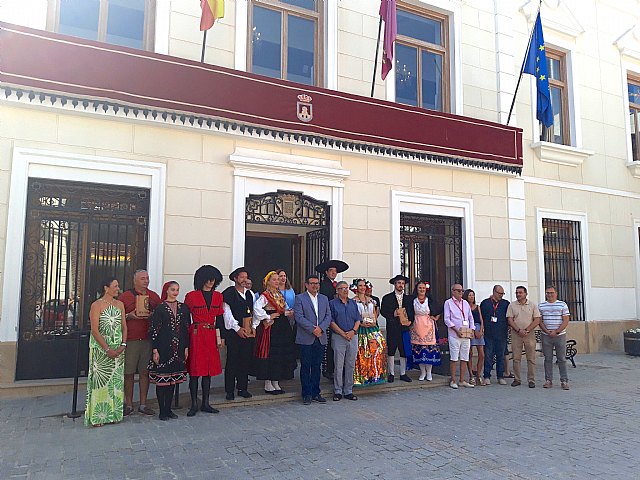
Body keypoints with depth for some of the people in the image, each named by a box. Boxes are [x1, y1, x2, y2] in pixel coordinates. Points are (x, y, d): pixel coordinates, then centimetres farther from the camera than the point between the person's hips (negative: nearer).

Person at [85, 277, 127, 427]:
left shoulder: (120, 304, 9)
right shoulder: (96, 305, -7)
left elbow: (124, 326, 10)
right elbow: (94, 330, -12)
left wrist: (123, 345, -4)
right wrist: (108, 349, -16)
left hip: (118, 349, 5)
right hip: (100, 348, -5)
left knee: (116, 380, 7)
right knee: (100, 380, -1)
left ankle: (114, 413, 17)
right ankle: (97, 416, 8)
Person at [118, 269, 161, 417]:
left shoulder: (154, 296, 11)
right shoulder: (125, 296, 3)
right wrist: (129, 316, -13)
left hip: (148, 339, 3)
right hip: (130, 339, -2)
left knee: (145, 372, 7)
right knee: (129, 373, 2)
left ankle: (143, 404, 16)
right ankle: (128, 405, 15)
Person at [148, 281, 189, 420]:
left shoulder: (183, 308, 8)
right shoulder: (160, 308, -4)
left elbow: (187, 328, 10)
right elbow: (154, 330, -6)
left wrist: (186, 347, 7)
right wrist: (155, 350, -10)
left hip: (178, 349, 4)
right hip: (163, 348, -4)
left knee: (173, 379, 10)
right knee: (161, 379, -1)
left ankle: (168, 409, 20)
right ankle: (162, 410, 10)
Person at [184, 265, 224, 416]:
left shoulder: (218, 296, 9)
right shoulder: (192, 296, -3)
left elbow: (220, 318, 11)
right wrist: (185, 339, -7)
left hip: (211, 335, 4)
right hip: (196, 334, -4)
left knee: (209, 369, 8)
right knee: (195, 369, 0)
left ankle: (205, 403, 18)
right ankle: (194, 404, 10)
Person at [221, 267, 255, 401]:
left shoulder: (249, 293, 14)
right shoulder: (229, 293, -4)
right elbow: (227, 313, -8)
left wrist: (253, 326, 3)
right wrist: (238, 328, -11)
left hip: (248, 332, 5)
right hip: (233, 332, -5)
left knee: (246, 360, 8)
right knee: (232, 361, -1)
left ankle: (243, 388, 17)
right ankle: (230, 390, 7)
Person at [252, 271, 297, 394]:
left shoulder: (280, 295, 15)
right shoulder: (265, 296, -11)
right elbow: (256, 308, -26)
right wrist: (268, 317, -18)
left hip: (283, 327, 8)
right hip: (270, 328, -8)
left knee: (281, 355, 10)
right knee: (269, 354, -3)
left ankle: (276, 383, 20)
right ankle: (268, 385, 7)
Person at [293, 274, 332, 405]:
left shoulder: (324, 299, 14)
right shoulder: (300, 298, -1)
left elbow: (328, 316, 8)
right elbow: (298, 317, -10)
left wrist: (321, 328, -10)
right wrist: (312, 329, -16)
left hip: (321, 338, 4)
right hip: (306, 339, -4)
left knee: (317, 366, 10)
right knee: (305, 367, 2)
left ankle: (316, 393, 19)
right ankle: (307, 394, 11)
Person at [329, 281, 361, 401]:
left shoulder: (353, 303, 14)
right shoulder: (332, 303, 0)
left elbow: (358, 320, 11)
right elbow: (332, 322, -5)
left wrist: (353, 331, -7)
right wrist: (343, 334, -12)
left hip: (353, 337, 4)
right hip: (339, 337, -4)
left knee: (350, 365, 7)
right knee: (339, 365, -2)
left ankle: (348, 391, 16)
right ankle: (338, 391, 8)